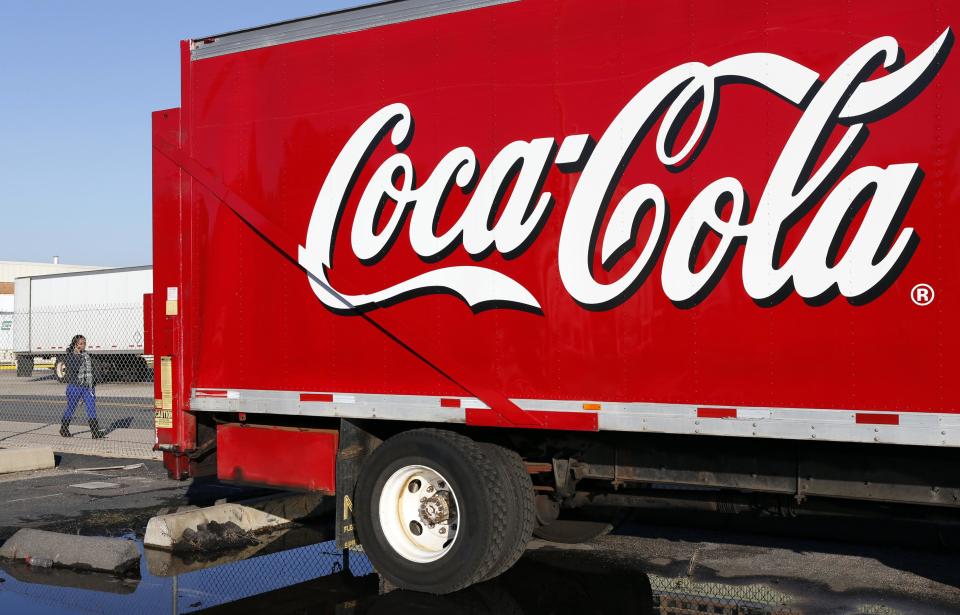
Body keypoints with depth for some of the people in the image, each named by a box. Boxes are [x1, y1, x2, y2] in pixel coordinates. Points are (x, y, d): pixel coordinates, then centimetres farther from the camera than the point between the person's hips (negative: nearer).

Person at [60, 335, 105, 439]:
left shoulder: (86, 355, 14)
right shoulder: (69, 356, -6)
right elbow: (73, 368, -23)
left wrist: (93, 385, 18)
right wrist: (77, 355, -17)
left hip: (87, 386, 5)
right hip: (74, 386, -5)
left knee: (91, 407, -3)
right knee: (70, 408, 7)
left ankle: (95, 431, -6)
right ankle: (64, 429, 24)